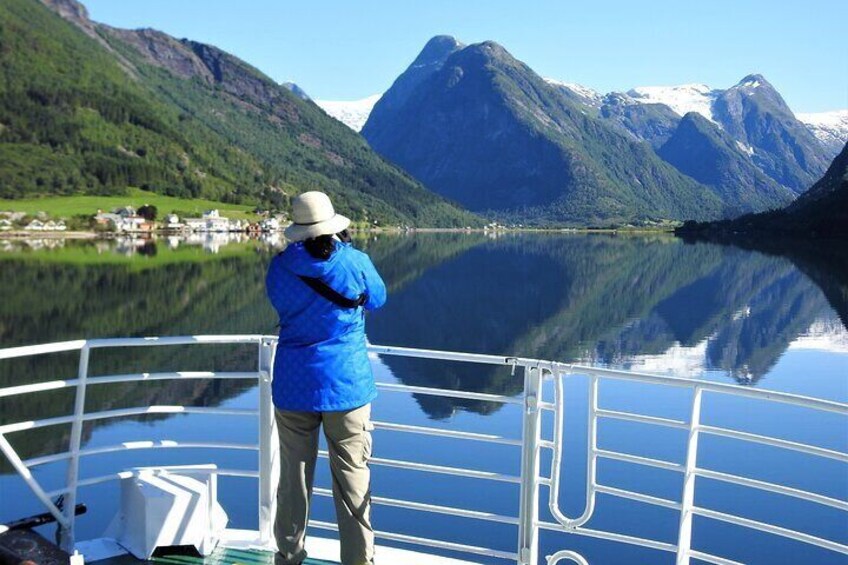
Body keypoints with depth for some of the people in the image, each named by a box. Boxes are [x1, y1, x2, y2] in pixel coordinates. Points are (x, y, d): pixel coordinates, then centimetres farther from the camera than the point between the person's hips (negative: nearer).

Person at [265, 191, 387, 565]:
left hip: (293, 384, 2)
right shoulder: (356, 263, -9)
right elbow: (377, 299, 11)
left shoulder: (280, 267, -3)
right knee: (353, 477, 6)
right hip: (347, 384, -2)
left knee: (293, 476, 13)